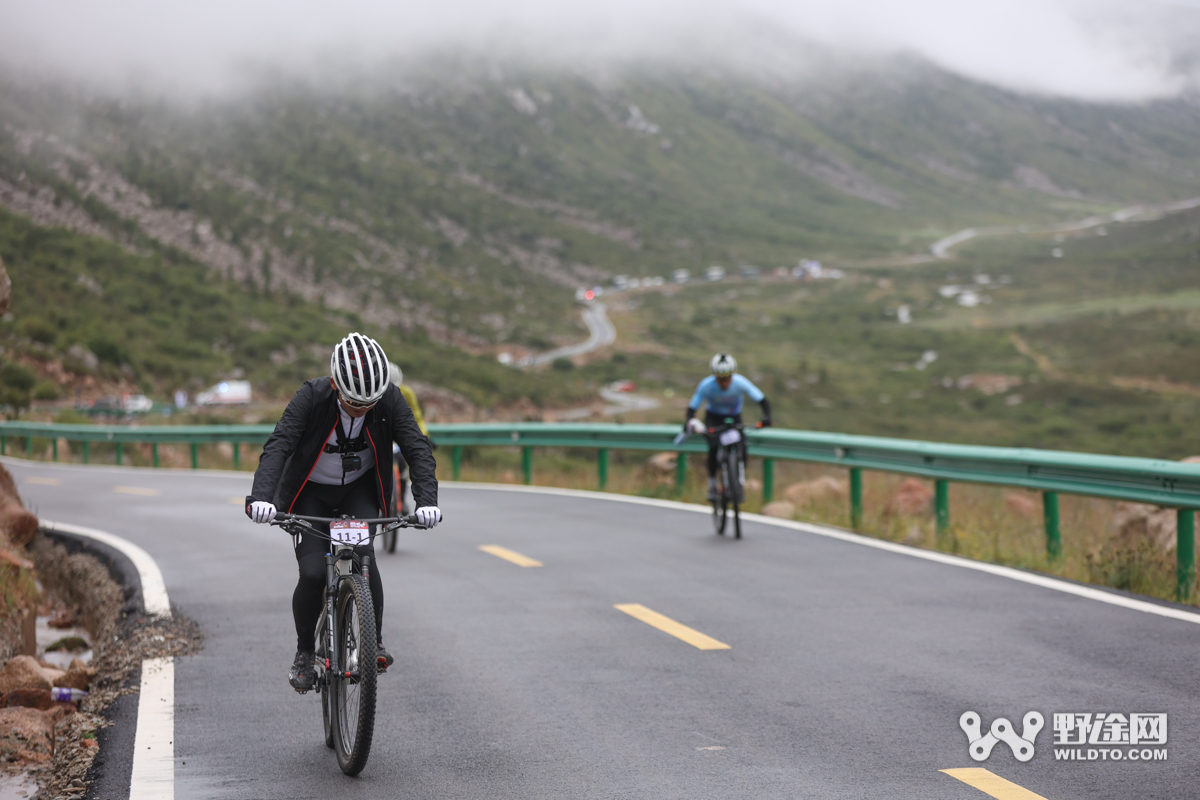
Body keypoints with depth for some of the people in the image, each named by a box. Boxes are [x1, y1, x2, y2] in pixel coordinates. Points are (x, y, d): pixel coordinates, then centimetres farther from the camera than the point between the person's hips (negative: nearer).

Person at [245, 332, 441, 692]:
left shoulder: (390, 399, -21)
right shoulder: (312, 397, -26)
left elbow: (418, 448, -23)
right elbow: (277, 446, -34)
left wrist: (427, 499, -40)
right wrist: (261, 496, -50)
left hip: (359, 490, 1)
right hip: (311, 493, -1)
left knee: (362, 551, -25)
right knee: (313, 574, -15)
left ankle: (375, 642, -7)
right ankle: (304, 652, 9)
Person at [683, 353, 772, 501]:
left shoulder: (741, 383, -27)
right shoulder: (706, 386, -29)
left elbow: (763, 401, -25)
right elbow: (692, 408, -27)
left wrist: (766, 417, -45)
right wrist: (689, 422, -49)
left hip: (734, 418, 1)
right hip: (713, 417, -1)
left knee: (742, 448, -21)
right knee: (714, 447, -27)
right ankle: (712, 485, -11)